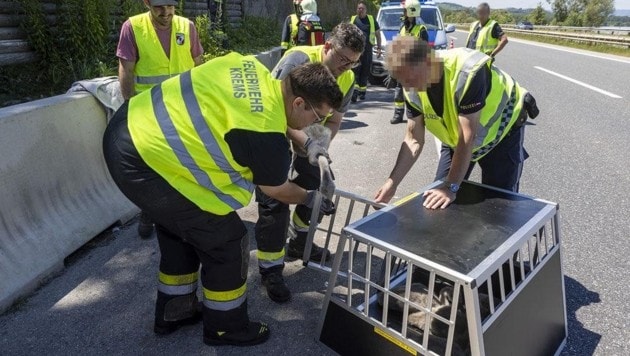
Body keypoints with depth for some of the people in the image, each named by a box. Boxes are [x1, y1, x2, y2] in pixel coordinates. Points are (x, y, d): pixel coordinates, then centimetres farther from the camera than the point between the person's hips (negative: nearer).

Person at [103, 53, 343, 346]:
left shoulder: (252, 68, 2)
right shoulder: (266, 133, -20)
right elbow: (275, 189, -1)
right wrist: (311, 198, 19)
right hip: (149, 160, -10)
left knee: (181, 230, 25)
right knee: (227, 243, 3)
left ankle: (172, 314, 44)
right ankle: (226, 327, 26)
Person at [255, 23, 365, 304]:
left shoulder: (347, 78, -7)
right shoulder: (298, 60, -28)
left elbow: (334, 121, -1)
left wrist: (319, 143, -22)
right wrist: (308, 143, -46)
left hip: (306, 138, 7)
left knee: (319, 184, 11)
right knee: (275, 200, -12)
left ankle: (299, 242, 34)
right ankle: (270, 269, 3)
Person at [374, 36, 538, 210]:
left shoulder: (468, 71, -39)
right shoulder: (413, 89, -20)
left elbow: (468, 136, -37)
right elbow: (413, 140, -13)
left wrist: (451, 187, -33)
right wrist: (392, 183, -20)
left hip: (502, 131, -5)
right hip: (456, 138, 5)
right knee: (437, 201, 6)